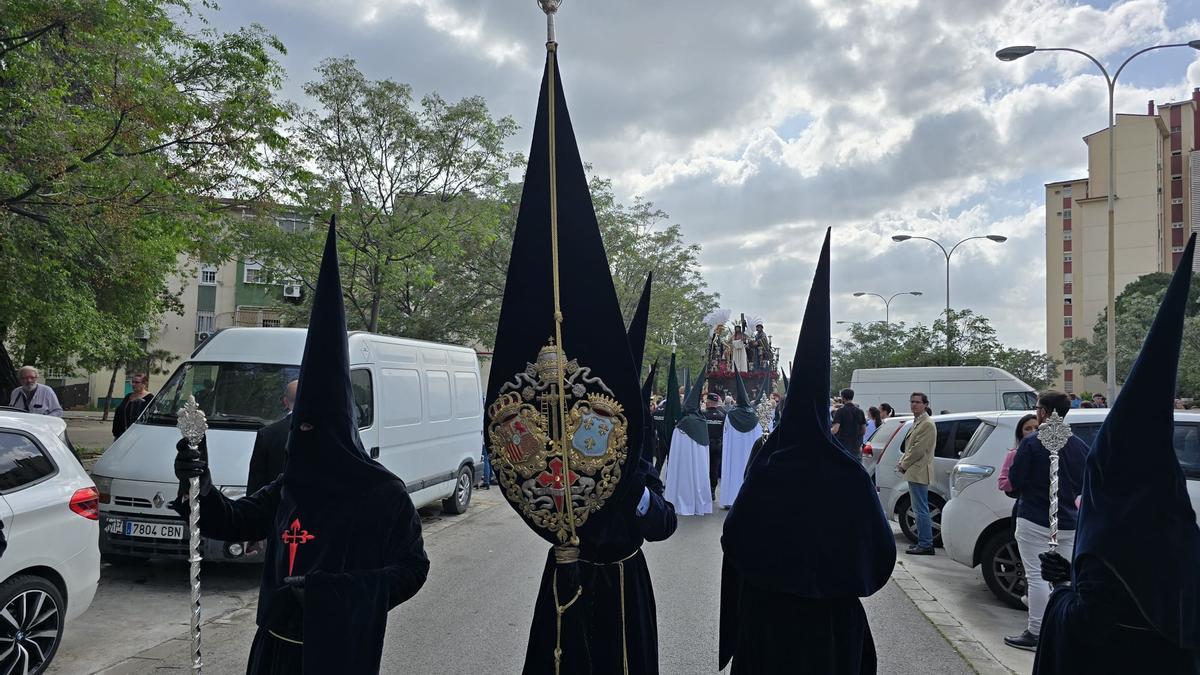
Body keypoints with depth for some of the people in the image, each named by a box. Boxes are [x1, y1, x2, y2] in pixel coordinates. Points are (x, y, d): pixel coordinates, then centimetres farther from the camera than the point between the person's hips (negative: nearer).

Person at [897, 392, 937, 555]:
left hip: (919, 473, -10)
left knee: (921, 509, -7)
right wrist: (902, 462, 9)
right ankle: (923, 542, 22)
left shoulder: (927, 424, -14)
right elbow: (909, 446, 23)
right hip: (914, 473, 10)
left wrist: (904, 465, -9)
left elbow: (918, 449, -18)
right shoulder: (916, 422, 17)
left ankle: (926, 545, -3)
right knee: (920, 509, 15)